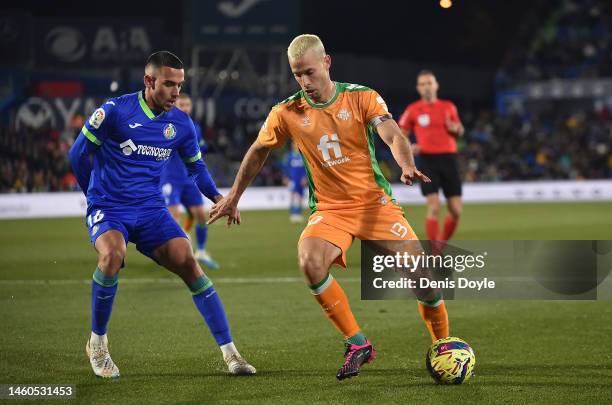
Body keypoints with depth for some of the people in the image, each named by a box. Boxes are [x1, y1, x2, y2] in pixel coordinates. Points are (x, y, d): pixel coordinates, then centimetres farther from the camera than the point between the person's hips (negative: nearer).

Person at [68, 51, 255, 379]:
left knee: (188, 262, -16)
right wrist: (95, 196, 9)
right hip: (108, 208, -4)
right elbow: (79, 153, 1)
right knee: (112, 254, -34)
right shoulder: (115, 111, -10)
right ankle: (97, 343, -12)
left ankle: (229, 352, -11)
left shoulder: (181, 124, 4)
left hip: (151, 210, 4)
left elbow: (196, 166, 18)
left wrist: (217, 198, 1)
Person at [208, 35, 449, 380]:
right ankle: (358, 344, -16)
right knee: (310, 262, -30)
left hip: (374, 200, -1)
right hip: (330, 207, 1)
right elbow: (259, 152, 15)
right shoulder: (287, 113, -1)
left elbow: (394, 135, -19)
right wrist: (233, 197, 19)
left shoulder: (362, 98, -6)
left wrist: (407, 165, -40)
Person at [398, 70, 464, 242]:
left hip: (449, 159, 3)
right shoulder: (413, 110, 4)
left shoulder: (448, 107, 11)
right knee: (434, 208, -16)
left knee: (455, 211, 1)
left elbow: (459, 131, 22)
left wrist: (456, 129, -2)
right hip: (428, 160, -3)